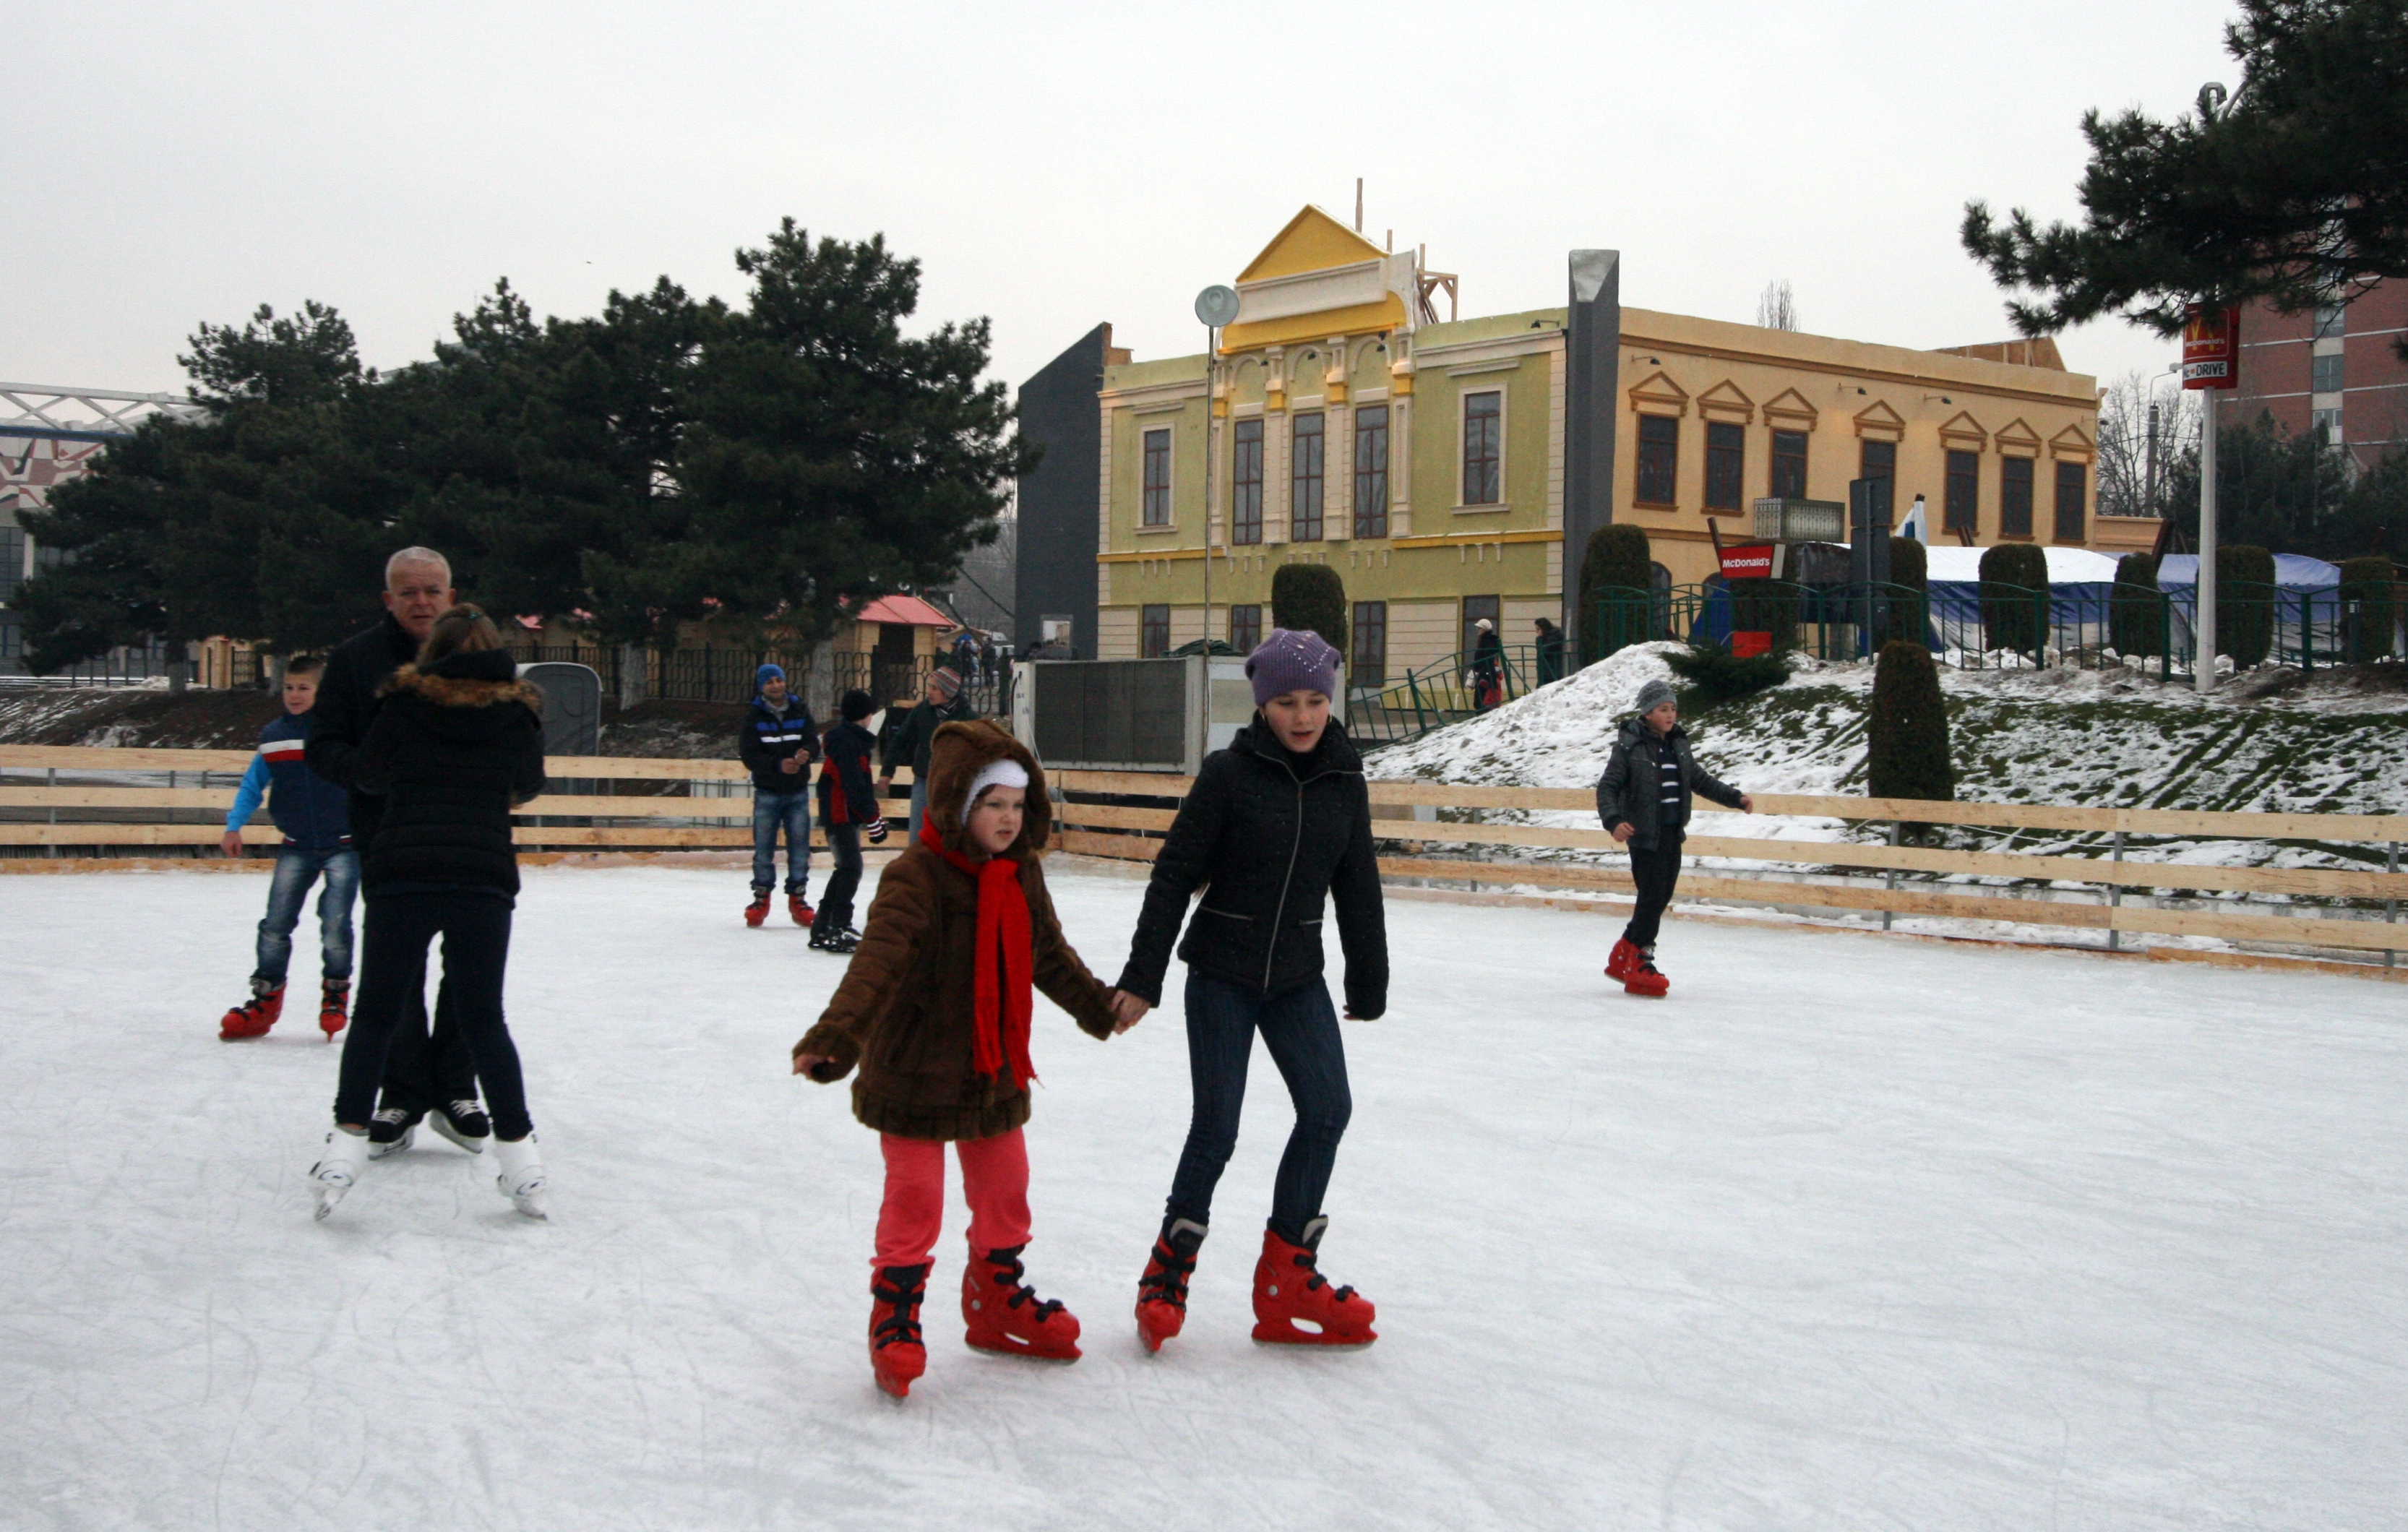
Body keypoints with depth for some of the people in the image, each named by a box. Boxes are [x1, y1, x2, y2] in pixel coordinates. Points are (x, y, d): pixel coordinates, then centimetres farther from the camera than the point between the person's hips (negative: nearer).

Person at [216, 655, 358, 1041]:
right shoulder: (273, 735, 4)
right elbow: (253, 785, 12)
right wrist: (234, 826, 1)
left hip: (343, 845, -4)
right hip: (296, 847, 4)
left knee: (335, 923, -8)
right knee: (276, 924, 2)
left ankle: (336, 995, 12)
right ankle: (265, 999, 13)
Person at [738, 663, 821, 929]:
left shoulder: (800, 711, 3)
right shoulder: (753, 717, -2)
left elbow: (814, 742, -3)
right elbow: (748, 755, -11)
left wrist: (806, 753, -27)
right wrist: (778, 765, -25)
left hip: (798, 791, 1)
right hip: (767, 792, -1)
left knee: (800, 845, 1)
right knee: (763, 846, 0)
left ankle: (797, 897, 11)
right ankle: (761, 897, 12)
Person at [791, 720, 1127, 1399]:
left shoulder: (1021, 874, 3)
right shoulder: (916, 878, -20)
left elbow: (1049, 955, 20)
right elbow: (877, 963, -33)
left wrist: (1098, 1007, 34)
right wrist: (834, 1038, -47)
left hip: (997, 1074, 7)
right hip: (914, 1075, -7)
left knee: (1005, 1192, 16)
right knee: (913, 1199, 1)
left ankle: (997, 1302, 36)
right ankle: (895, 1318, 17)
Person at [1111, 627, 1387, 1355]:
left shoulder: (1345, 783, 2)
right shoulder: (1230, 773, -11)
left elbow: (1358, 888, 11)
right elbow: (1175, 874, -9)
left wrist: (1368, 981, 16)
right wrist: (1142, 976, -10)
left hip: (1298, 978, 4)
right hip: (1222, 974, -4)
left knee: (1328, 1109, -5)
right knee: (1217, 1125, -3)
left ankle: (1287, 1275, 8)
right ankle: (1169, 1268, 16)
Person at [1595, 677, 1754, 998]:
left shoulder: (1678, 744, 10)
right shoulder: (1629, 746, -9)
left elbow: (1700, 780, 21)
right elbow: (1607, 787, -12)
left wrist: (1735, 798, 14)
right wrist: (1614, 821, -28)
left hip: (1673, 835, 7)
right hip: (1645, 836, -7)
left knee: (1660, 900, 9)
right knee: (1652, 899, -9)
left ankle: (1623, 957, 23)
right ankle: (1639, 969, 1)